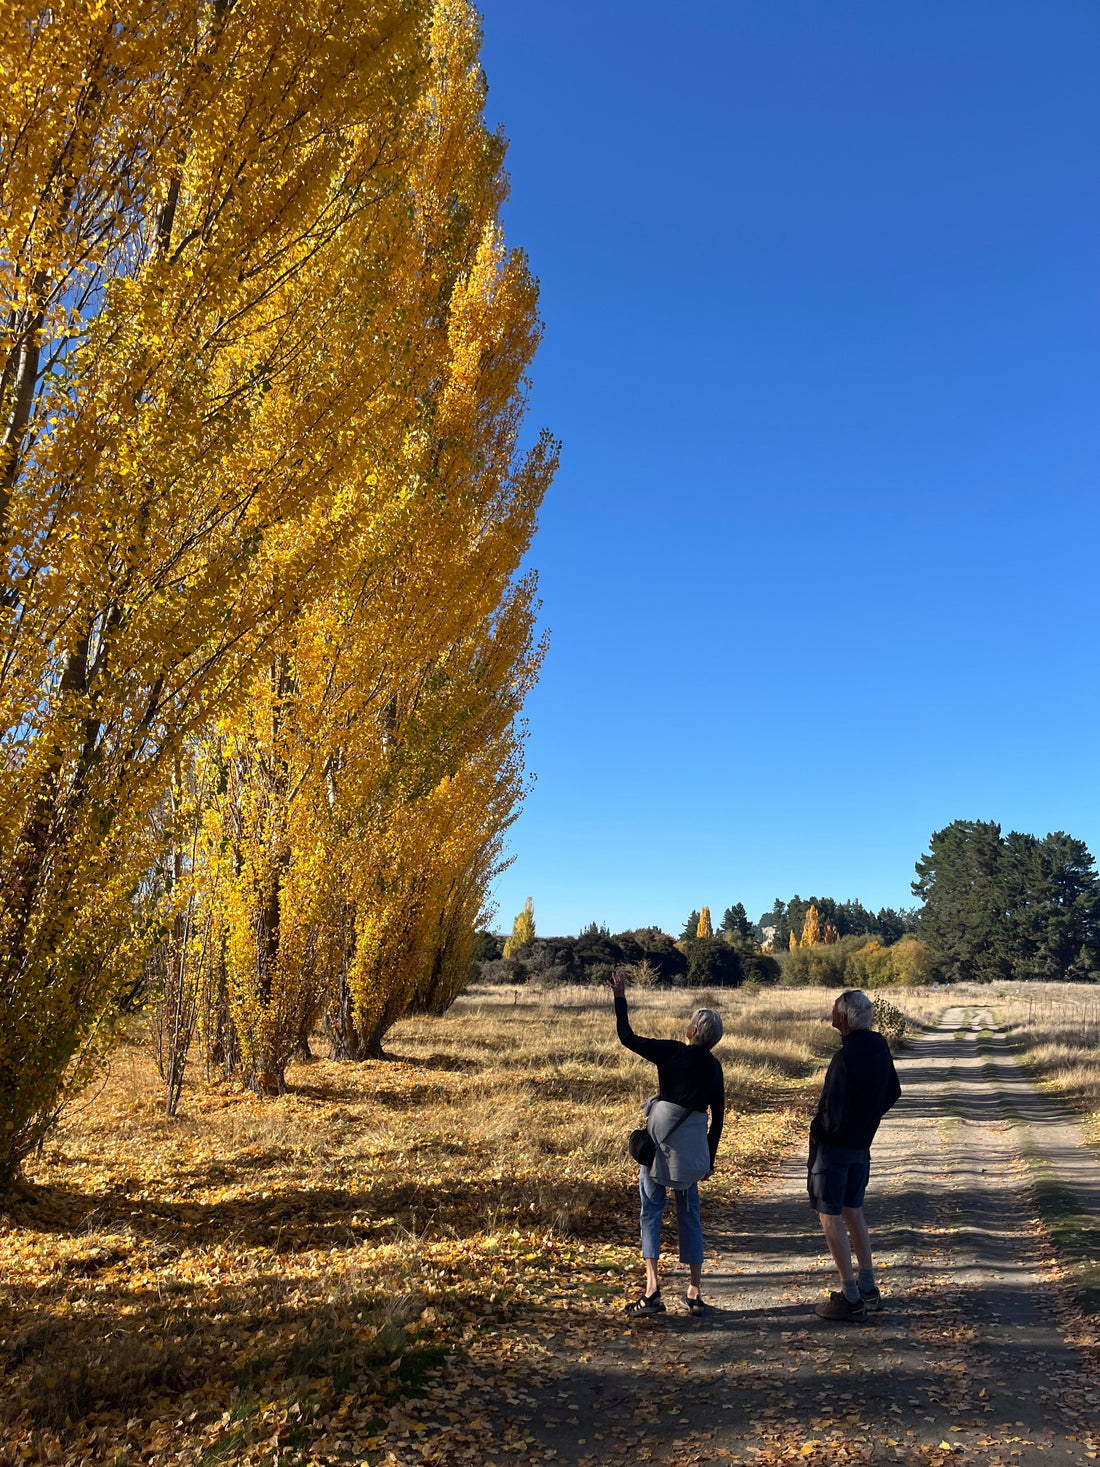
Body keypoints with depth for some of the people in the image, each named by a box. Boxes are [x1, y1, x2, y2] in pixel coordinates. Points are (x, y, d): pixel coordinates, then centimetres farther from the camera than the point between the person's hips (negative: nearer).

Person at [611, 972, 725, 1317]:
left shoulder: (671, 1052, -8)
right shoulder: (713, 1068, 5)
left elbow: (627, 1038, -5)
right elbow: (718, 1117, 9)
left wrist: (620, 999, 3)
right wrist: (709, 1157, 18)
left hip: (660, 1138, -4)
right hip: (693, 1144, 4)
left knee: (651, 1210, 5)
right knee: (689, 1214, 15)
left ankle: (652, 1288, -4)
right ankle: (695, 1292, 17)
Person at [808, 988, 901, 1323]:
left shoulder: (845, 1058, -27)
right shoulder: (880, 1047, -2)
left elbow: (835, 1114, -25)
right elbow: (892, 1093, 12)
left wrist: (819, 1131, -5)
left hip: (833, 1145, -8)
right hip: (862, 1144, 8)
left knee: (831, 1218, 3)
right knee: (853, 1212, 21)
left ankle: (851, 1299, 8)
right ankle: (868, 1288, 28)